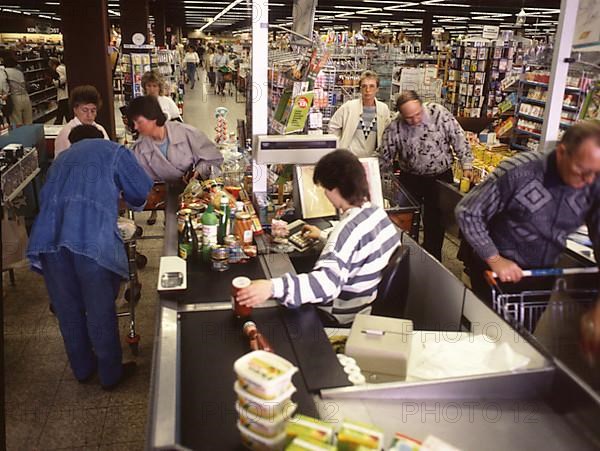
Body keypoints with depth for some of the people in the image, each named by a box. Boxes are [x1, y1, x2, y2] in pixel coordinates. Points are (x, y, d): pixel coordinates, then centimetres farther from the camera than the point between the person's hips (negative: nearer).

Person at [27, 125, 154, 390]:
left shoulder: (62, 158, 30)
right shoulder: (113, 151, 17)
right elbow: (142, 192, 17)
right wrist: (120, 193, 39)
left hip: (48, 237, 5)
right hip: (93, 238, -4)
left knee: (67, 308, 18)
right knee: (101, 311, 8)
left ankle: (82, 368, 35)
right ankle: (111, 374, 22)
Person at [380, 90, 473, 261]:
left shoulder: (439, 113, -16)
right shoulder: (395, 128, -14)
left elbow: (458, 138, -9)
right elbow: (385, 158, -5)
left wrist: (466, 165, -13)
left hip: (441, 176, -1)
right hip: (410, 178, 1)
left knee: (434, 222, 7)